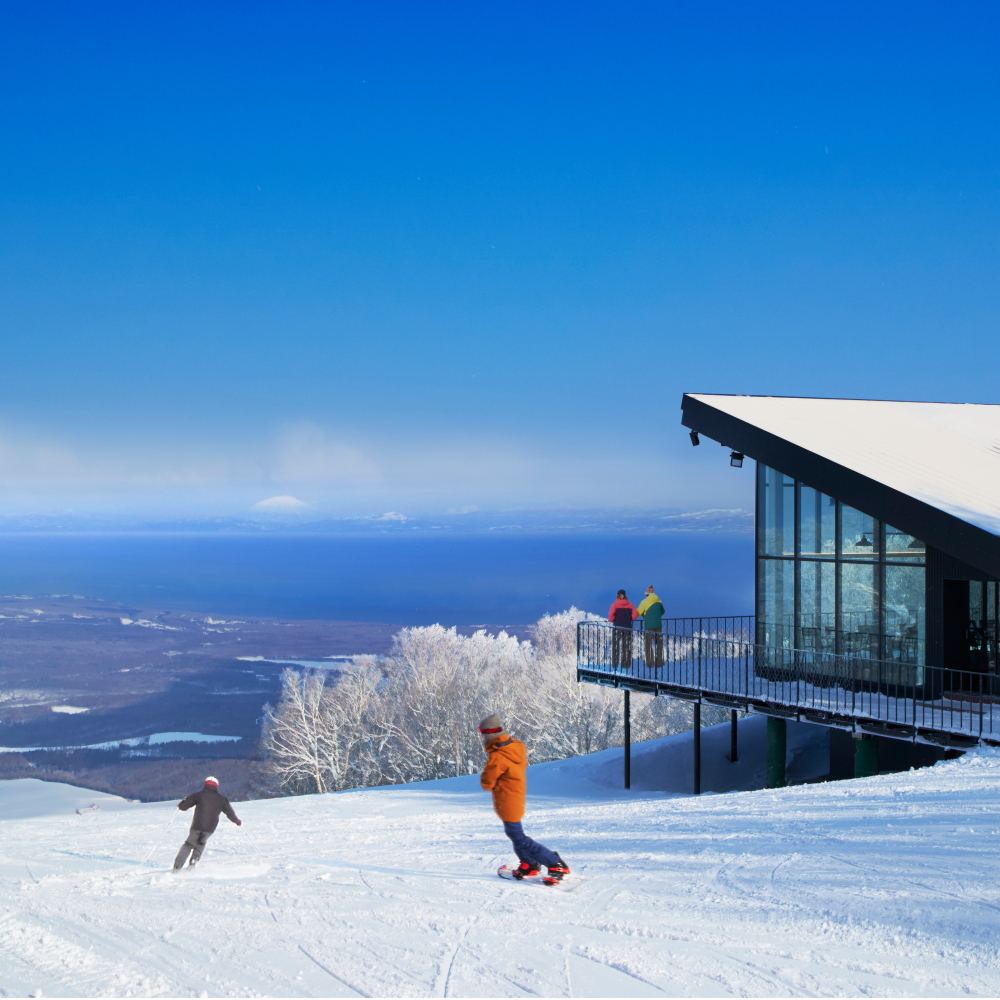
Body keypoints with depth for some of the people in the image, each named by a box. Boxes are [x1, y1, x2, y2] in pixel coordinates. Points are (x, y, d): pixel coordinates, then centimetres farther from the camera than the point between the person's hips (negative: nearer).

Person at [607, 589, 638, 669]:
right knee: (627, 646, 8)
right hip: (628, 626, 2)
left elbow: (611, 614, -18)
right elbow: (635, 614, -6)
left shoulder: (615, 605, -6)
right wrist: (629, 619, 9)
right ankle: (626, 663, 6)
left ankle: (615, 663, -1)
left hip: (617, 626, -2)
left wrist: (611, 620, 1)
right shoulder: (629, 605, 2)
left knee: (615, 645, 3)